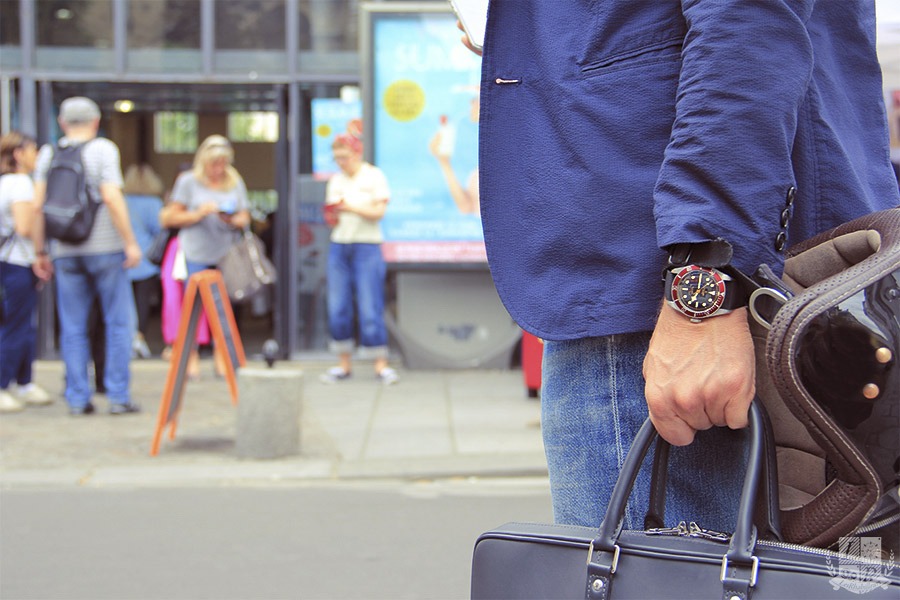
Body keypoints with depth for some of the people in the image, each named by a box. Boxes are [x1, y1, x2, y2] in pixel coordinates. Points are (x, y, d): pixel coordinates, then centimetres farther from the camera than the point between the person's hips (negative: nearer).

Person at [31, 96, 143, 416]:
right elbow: (112, 198, -13)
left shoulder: (48, 153, 7)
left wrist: (39, 251, 10)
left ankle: (77, 398, 7)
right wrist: (130, 242, -10)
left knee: (72, 328, 7)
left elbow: (38, 206, 3)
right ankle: (118, 396, 2)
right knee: (118, 323, 4)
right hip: (105, 246, -3)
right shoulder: (103, 149, -3)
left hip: (65, 252, 3)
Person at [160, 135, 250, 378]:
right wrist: (198, 214, -12)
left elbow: (245, 218, 11)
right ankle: (192, 359, 5)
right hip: (196, 253, -2)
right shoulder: (188, 181, 3)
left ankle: (221, 359, 7)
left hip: (226, 252, 2)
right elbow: (172, 217, 2)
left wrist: (234, 221, -11)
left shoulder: (235, 183, 11)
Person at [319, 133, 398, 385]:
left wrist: (351, 207, -20)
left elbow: (378, 212, -8)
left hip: (367, 248, -4)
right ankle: (344, 364, 9)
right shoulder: (336, 180, 14)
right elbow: (331, 217, 15)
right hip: (339, 248, 5)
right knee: (338, 309, 1)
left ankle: (381, 364, -1)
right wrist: (331, 217, -8)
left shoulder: (374, 176, 1)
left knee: (370, 309, -8)